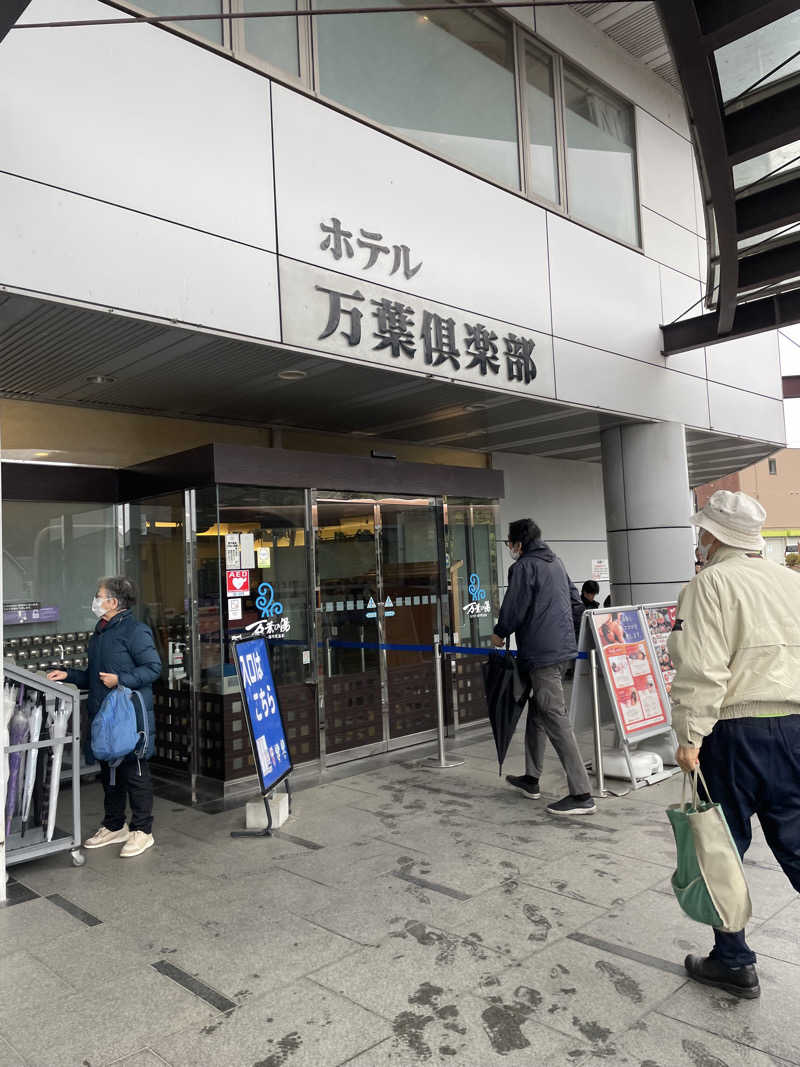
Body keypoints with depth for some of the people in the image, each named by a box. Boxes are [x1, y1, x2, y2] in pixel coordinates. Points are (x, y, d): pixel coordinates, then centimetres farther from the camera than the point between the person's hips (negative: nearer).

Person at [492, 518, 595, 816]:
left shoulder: (523, 566, -11)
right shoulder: (556, 562, 17)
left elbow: (514, 607, -12)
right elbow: (573, 595, 26)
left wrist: (500, 633, 5)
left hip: (541, 652, -10)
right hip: (564, 646, 10)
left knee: (556, 720, -9)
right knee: (537, 712, 19)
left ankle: (581, 795, -8)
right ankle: (531, 778, 30)